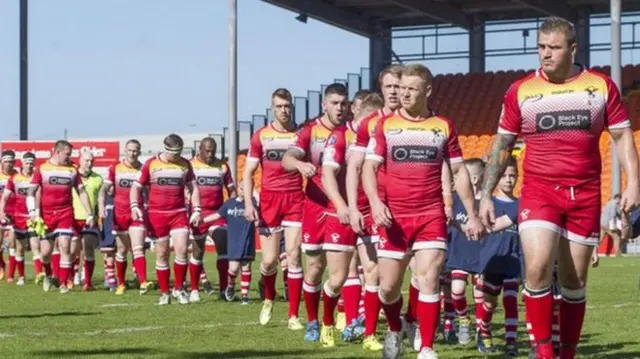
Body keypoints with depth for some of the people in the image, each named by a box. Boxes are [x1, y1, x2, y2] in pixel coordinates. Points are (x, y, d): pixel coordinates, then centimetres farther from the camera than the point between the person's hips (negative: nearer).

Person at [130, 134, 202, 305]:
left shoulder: (185, 164, 7)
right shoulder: (150, 164, 1)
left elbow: (193, 187, 12)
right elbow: (136, 186, 5)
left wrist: (196, 210, 1)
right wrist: (134, 206, -11)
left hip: (179, 213, 1)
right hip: (157, 214, -1)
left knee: (182, 249, -12)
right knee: (162, 254, 3)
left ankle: (179, 288, 5)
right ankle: (164, 293, 14)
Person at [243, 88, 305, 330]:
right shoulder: (261, 136, 5)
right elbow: (248, 173, 6)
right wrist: (248, 203, -6)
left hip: (296, 200, 0)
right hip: (269, 200, 0)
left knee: (293, 256, -7)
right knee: (269, 260, 0)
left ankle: (293, 316, -1)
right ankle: (269, 299, 31)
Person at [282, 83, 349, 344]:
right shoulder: (309, 131, -2)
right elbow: (287, 160, -15)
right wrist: (300, 164, -38)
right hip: (316, 205, -1)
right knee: (315, 265, 4)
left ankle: (328, 324, 12)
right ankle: (312, 322, 19)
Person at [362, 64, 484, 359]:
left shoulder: (444, 127, 6)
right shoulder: (385, 125, 3)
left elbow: (459, 172, 11)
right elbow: (369, 167, -1)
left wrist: (472, 215, 6)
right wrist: (375, 202, -19)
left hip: (431, 215, 0)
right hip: (394, 217, 0)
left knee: (429, 280, -11)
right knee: (388, 286, 3)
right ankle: (395, 331, 32)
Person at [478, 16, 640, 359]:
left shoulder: (601, 85, 2)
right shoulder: (520, 91, 2)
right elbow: (502, 145, 8)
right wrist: (486, 195, 4)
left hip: (585, 195, 1)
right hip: (539, 190, -1)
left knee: (574, 281, 7)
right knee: (537, 268, -20)